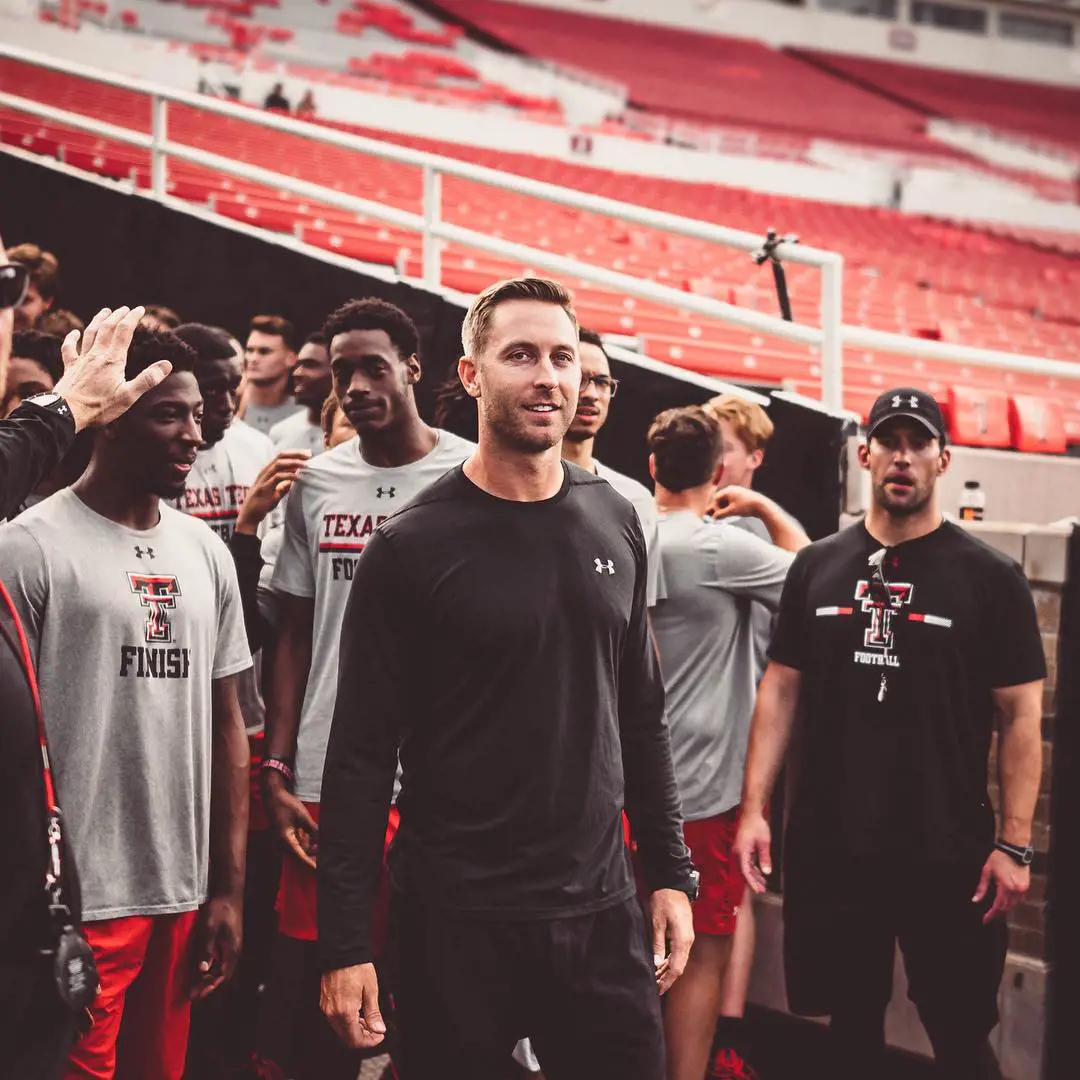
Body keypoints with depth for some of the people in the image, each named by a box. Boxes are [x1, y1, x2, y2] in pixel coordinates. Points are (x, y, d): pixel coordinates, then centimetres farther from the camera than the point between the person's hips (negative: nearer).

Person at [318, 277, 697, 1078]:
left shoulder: (616, 523, 7)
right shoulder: (412, 548, -8)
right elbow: (362, 756, -9)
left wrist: (670, 874, 10)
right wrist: (345, 944, -12)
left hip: (601, 910, 4)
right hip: (456, 920, -4)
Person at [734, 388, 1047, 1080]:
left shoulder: (990, 577, -3)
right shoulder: (818, 567, 6)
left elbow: (1021, 715, -4)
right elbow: (781, 690, 10)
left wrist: (1015, 843, -10)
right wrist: (754, 807, 2)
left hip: (946, 857, -3)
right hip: (828, 846, 3)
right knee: (850, 1022, 14)